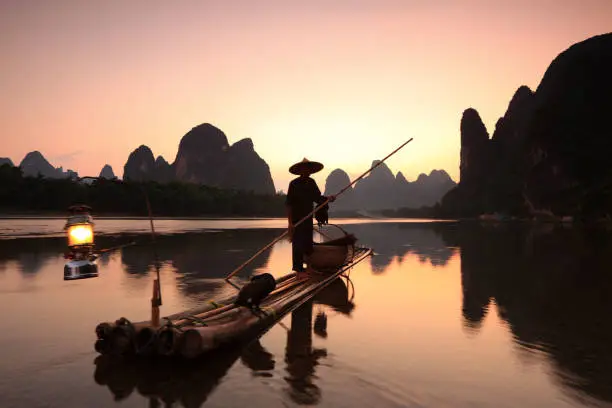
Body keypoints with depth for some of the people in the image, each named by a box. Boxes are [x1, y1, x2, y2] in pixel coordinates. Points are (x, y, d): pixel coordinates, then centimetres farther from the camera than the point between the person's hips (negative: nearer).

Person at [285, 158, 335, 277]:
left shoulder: (311, 183, 8)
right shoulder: (294, 184, -11)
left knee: (308, 243, 14)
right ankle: (299, 270, 1)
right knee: (298, 244, -5)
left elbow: (317, 197, 11)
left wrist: (328, 198, -10)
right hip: (297, 219, -7)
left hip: (308, 218, 7)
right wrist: (290, 222, -19)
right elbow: (289, 204, -14)